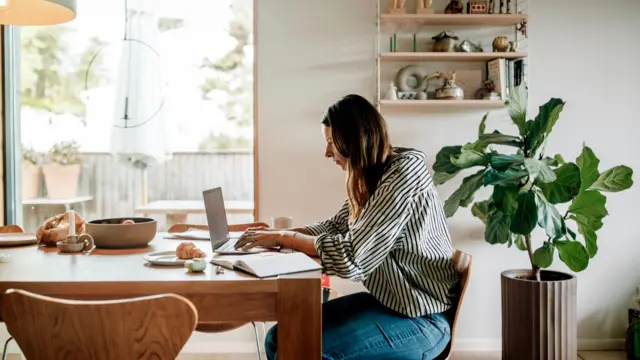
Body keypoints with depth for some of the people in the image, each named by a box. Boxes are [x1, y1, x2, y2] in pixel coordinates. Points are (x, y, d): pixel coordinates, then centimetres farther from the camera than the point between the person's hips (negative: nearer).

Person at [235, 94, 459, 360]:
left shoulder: (405, 172, -22)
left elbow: (352, 258, -27)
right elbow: (335, 227, 14)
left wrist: (284, 238, -15)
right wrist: (279, 234, -1)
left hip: (420, 318, -8)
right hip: (384, 300, 8)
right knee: (279, 339, 0)